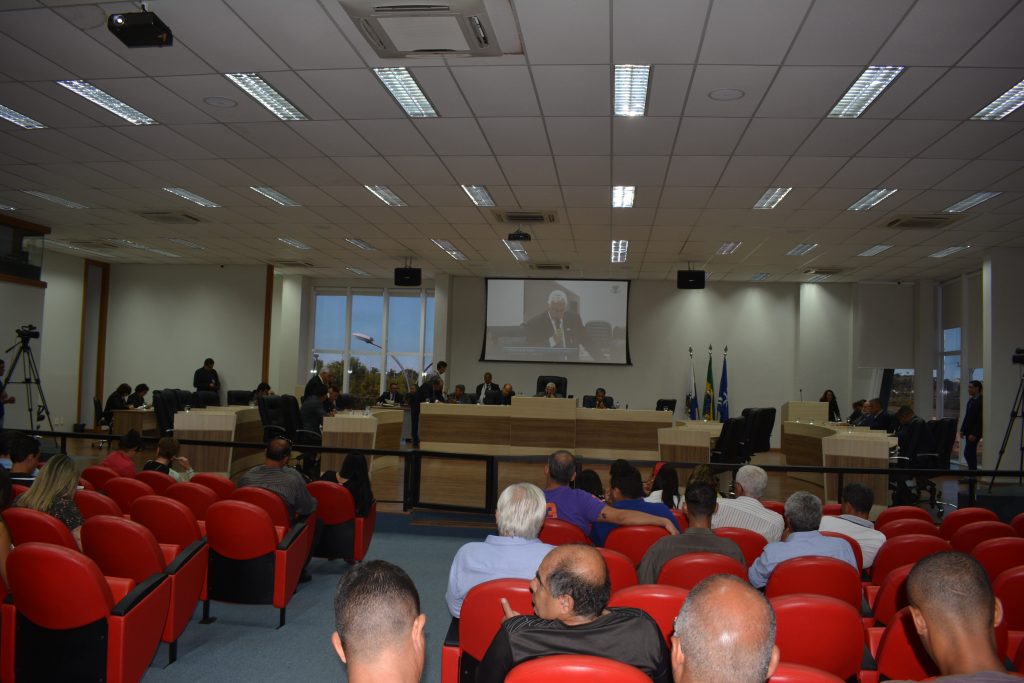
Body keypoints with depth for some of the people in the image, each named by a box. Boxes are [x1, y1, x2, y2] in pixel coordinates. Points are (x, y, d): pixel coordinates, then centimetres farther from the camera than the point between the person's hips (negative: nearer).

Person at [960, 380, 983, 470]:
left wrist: (974, 434, -20)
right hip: (968, 431, 9)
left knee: (968, 453, -11)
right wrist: (962, 429, 14)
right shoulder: (971, 400, 13)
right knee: (971, 454, 12)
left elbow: (980, 420, -19)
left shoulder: (981, 401, -15)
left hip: (974, 432, -9)